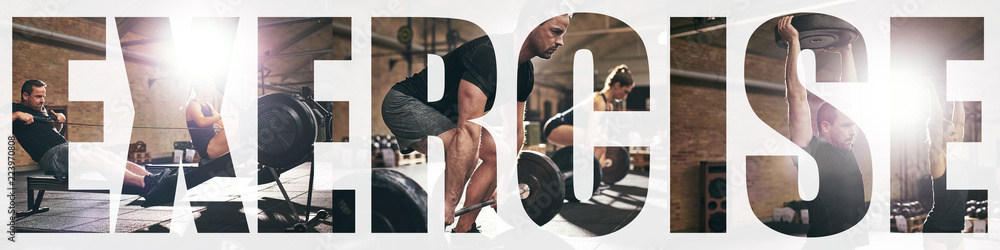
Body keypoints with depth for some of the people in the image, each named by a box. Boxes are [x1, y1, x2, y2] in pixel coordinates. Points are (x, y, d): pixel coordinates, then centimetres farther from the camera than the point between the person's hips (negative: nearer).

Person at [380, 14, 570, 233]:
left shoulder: (525, 73, -2)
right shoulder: (489, 55, -32)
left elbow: (515, 131, 10)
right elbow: (469, 130, -39)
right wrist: (449, 201, -41)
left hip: (442, 112, 10)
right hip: (405, 103, -10)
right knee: (466, 152, -30)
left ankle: (463, 231, 10)